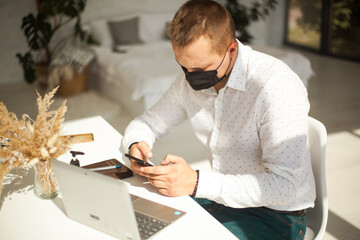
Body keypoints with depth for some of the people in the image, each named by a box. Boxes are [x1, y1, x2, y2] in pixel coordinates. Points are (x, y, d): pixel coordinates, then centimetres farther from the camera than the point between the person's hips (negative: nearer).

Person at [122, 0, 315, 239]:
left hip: (275, 214, -6)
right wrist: (137, 144, -14)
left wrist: (196, 182, -35)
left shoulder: (276, 85, -26)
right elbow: (146, 123, 11)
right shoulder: (191, 80, -3)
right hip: (223, 196, 6)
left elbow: (284, 185, -29)